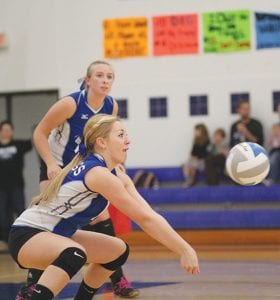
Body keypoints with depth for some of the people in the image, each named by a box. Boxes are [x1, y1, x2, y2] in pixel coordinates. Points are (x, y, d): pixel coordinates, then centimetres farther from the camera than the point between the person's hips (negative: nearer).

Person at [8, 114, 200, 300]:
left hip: (56, 235, 11)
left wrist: (185, 248, -11)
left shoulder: (116, 174, 4)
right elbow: (145, 218, -24)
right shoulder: (98, 173, -25)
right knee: (75, 254, -40)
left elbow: (149, 214, -1)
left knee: (118, 251, 19)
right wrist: (185, 251, -21)